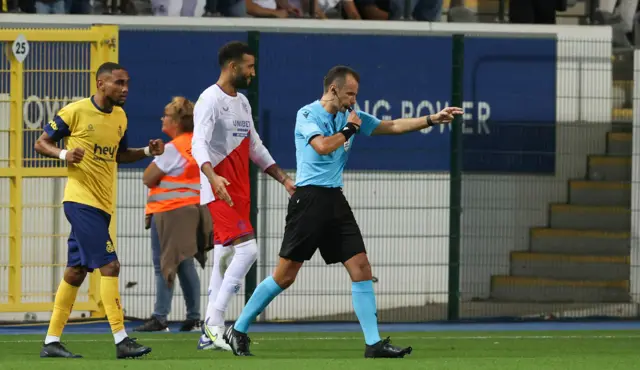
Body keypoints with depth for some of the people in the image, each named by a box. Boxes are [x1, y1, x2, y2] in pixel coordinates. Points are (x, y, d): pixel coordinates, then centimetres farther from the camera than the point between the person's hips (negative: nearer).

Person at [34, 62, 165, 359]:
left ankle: (52, 341, 15)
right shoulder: (75, 112, -10)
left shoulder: (120, 117, 12)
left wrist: (147, 151, 9)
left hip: (101, 205, 8)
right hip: (81, 200, -8)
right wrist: (63, 153, -21)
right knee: (109, 265, -14)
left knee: (76, 272, 10)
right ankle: (121, 340, -15)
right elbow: (41, 143, -2)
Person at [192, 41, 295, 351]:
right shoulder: (210, 100, -11)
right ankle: (214, 320, -16)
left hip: (239, 193, 9)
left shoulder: (242, 102, 18)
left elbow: (255, 148, 27)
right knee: (247, 249, -20)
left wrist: (284, 179, 24)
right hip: (219, 191, -9)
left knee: (224, 258, 7)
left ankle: (210, 334, 9)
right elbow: (199, 144, -24)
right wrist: (212, 177, -41)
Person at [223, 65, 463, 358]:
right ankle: (238, 331, 8)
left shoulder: (350, 116, 13)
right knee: (285, 276, -5)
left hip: (335, 201, 7)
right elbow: (322, 146, -24)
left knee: (361, 268, -3)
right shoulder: (308, 114, -7)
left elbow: (392, 126, 17)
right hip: (310, 199, -7)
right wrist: (348, 130, -9)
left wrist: (432, 120, 9)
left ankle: (374, 343, -2)